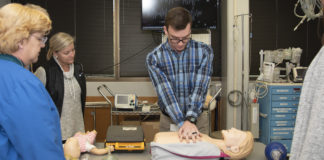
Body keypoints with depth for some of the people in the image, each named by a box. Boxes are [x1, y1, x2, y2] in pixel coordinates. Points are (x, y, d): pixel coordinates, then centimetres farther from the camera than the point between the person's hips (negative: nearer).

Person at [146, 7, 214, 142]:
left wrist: (190, 120, -29)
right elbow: (165, 92, -18)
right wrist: (182, 122, -28)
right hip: (169, 120, 0)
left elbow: (199, 88, -17)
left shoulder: (204, 52, -8)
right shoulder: (154, 58, -9)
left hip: (198, 119, 0)